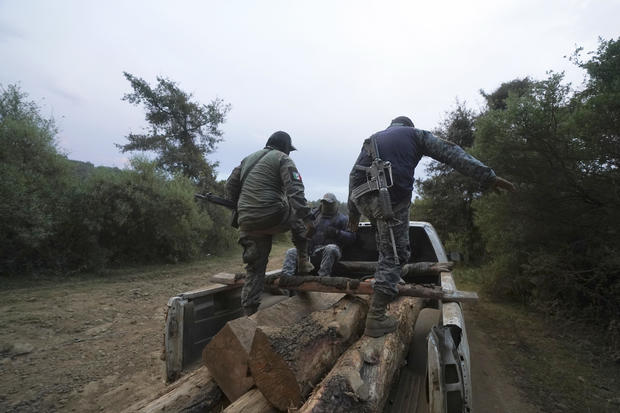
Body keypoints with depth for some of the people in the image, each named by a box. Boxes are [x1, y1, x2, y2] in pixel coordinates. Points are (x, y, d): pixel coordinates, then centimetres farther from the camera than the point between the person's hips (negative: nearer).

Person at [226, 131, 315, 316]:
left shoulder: (249, 159, 22)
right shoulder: (283, 159, 1)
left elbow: (231, 186, 23)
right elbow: (295, 191, -14)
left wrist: (240, 207, 33)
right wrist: (307, 218, -18)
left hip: (247, 222, 6)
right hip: (272, 217, -5)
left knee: (255, 267, 14)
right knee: (298, 216, 25)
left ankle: (249, 311, 15)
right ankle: (304, 262, 21)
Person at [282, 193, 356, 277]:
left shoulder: (342, 219, 12)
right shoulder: (316, 216, 26)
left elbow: (351, 236, 0)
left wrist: (337, 232, -14)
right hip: (312, 250, 5)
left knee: (331, 249, -40)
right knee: (291, 252, -11)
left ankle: (323, 276, -39)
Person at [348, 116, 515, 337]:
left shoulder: (373, 138, 30)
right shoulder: (415, 134, 19)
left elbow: (354, 174, 22)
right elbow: (451, 152, 6)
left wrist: (353, 210, 23)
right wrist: (486, 176, 1)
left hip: (363, 199, 5)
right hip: (393, 199, -5)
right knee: (393, 255, 1)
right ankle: (376, 318, 1)